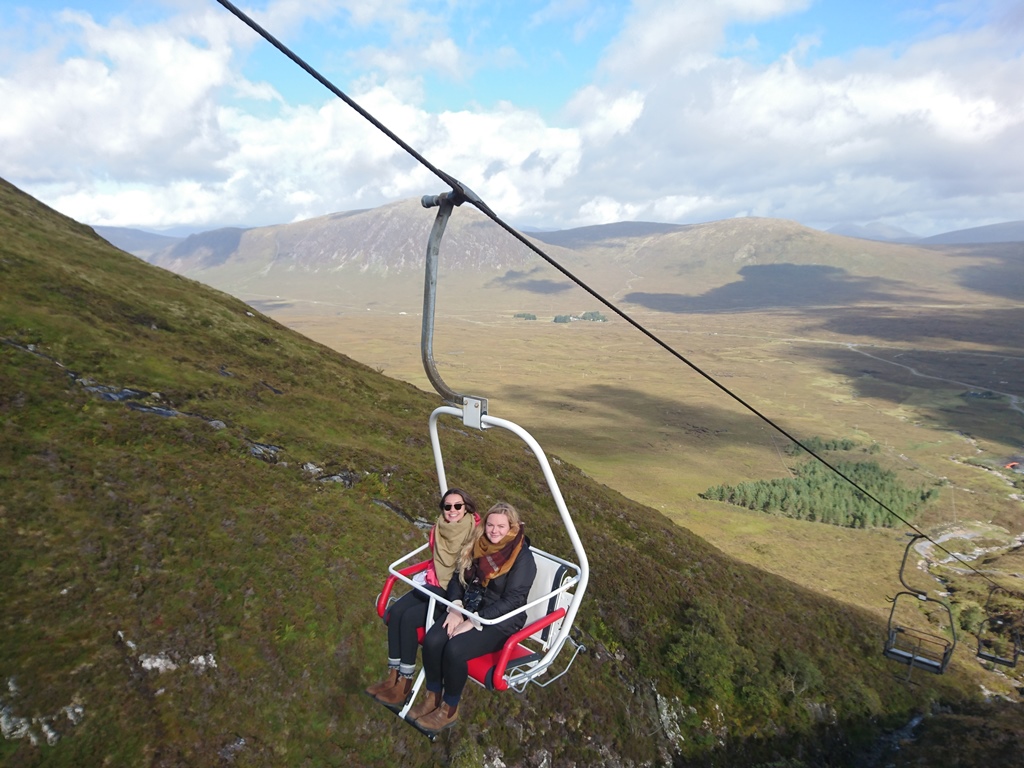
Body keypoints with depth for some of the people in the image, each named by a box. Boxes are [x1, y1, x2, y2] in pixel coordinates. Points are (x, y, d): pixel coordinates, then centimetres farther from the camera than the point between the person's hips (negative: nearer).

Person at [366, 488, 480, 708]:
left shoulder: (475, 533, -16)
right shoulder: (441, 527, 5)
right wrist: (432, 577, 7)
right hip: (434, 583, 7)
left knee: (409, 618, -22)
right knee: (396, 611, -14)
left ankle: (404, 683, -8)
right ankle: (393, 675, -6)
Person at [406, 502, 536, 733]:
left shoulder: (522, 557, -14)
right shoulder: (479, 546, 5)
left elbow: (512, 600, -20)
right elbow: (458, 578, 8)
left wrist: (473, 622, -23)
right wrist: (455, 608, -11)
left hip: (500, 621, -6)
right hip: (468, 610, 6)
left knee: (454, 649, -27)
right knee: (432, 640, -19)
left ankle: (449, 711, -3)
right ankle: (433, 699, 2)